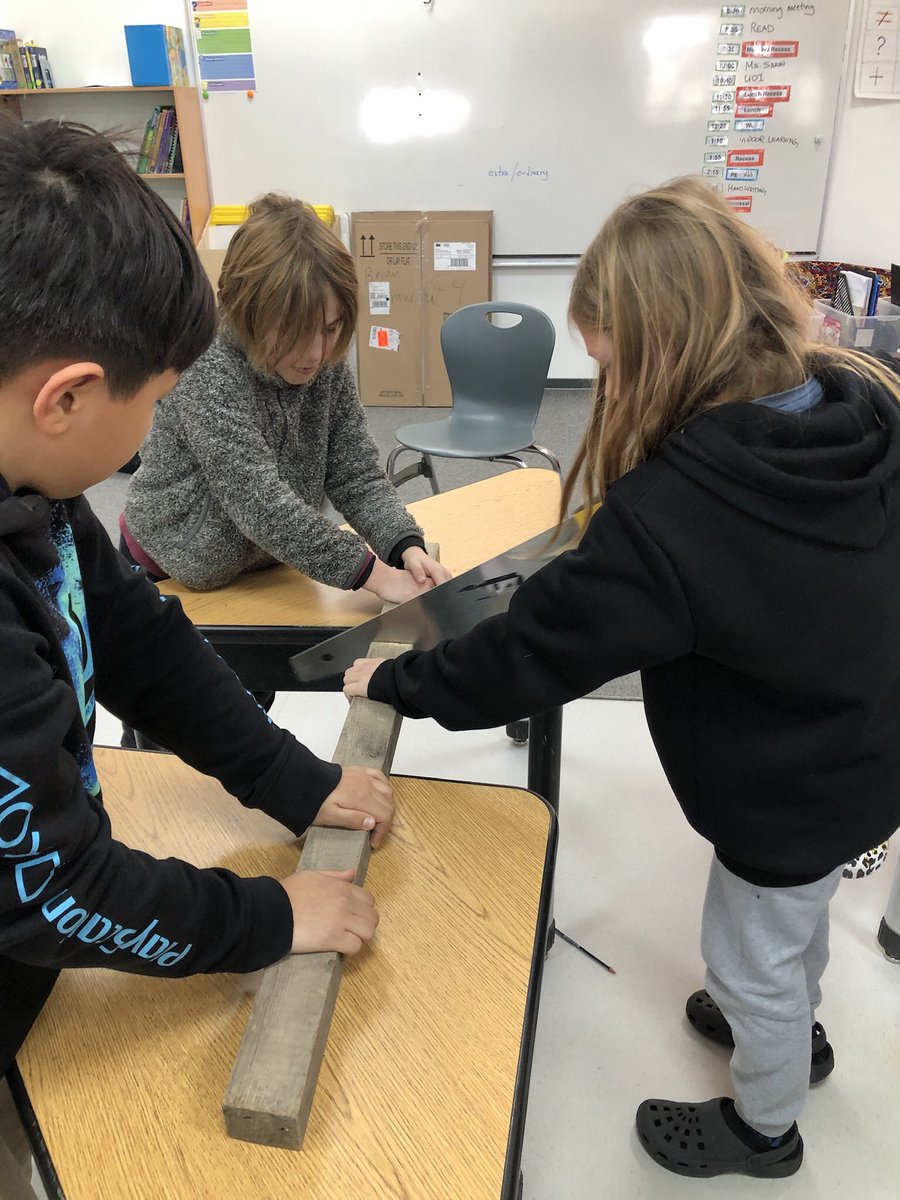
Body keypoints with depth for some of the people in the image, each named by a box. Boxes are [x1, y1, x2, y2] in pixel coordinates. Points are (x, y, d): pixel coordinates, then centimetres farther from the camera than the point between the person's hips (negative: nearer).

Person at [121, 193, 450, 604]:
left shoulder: (330, 368, -10)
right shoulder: (207, 376, -28)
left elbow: (357, 477, -8)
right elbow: (261, 505, -33)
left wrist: (407, 547, -26)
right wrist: (374, 573, -34)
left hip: (268, 563, 4)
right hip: (171, 574, -3)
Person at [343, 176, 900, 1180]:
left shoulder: (670, 514, -36)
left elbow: (536, 646, -27)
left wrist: (398, 683, -13)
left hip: (794, 791, -8)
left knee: (750, 956, 20)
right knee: (794, 916, 33)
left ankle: (761, 1127, 49)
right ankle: (795, 1030, 62)